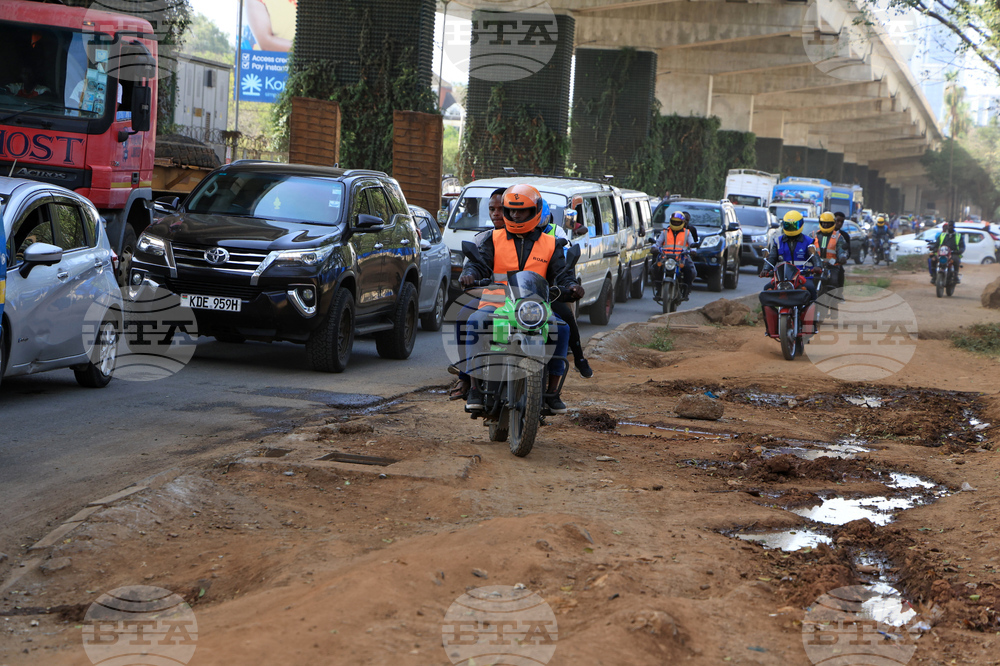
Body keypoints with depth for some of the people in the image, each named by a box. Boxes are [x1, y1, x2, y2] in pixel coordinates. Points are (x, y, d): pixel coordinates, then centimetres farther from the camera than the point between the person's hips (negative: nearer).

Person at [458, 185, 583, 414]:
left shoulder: (551, 245, 15)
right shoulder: (494, 239, 15)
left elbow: (561, 274, 6)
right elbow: (479, 263, 2)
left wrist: (571, 287, -18)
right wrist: (469, 274, -22)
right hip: (495, 305, 0)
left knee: (561, 328, -28)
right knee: (476, 322, -33)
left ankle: (552, 390, -15)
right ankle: (474, 385, -28)